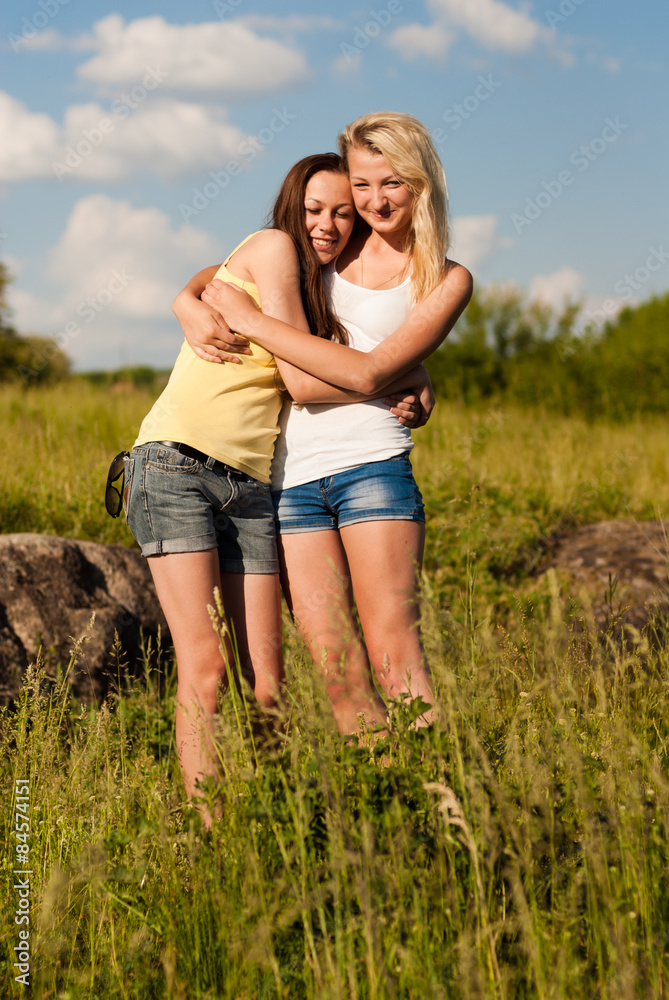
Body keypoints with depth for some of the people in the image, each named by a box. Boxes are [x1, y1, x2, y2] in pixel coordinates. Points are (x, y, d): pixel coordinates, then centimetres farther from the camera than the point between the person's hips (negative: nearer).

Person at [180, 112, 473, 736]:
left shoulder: (447, 280, 6)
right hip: (289, 477, 3)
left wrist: (250, 321, -9)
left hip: (371, 465, -3)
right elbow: (197, 288, 22)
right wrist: (208, 327, -2)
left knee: (394, 655, -12)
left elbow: (369, 373, -9)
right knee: (337, 667, -3)